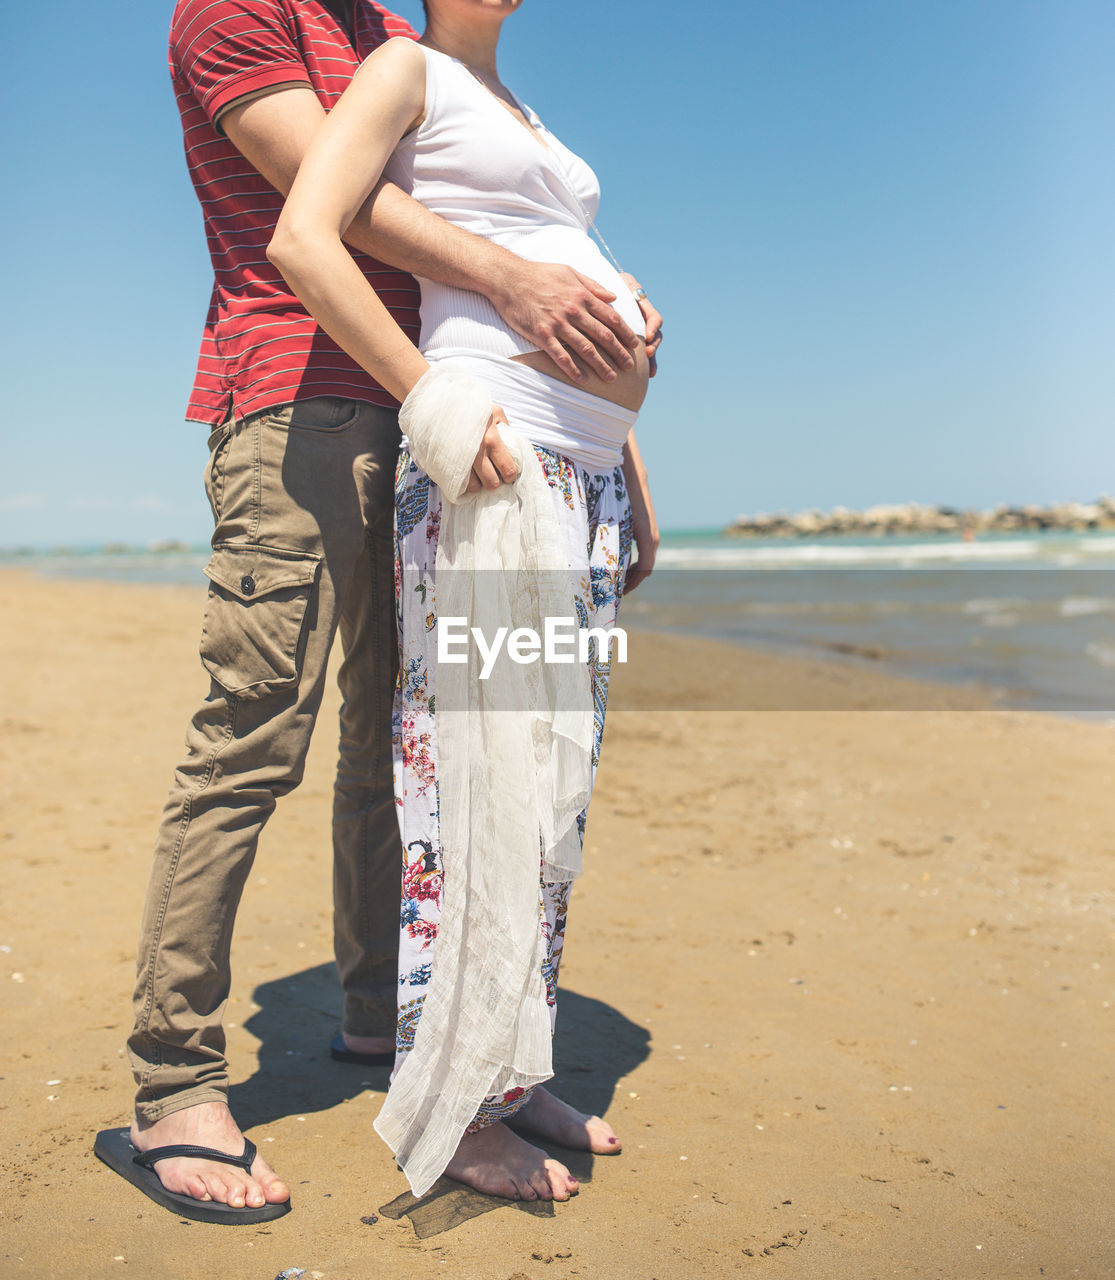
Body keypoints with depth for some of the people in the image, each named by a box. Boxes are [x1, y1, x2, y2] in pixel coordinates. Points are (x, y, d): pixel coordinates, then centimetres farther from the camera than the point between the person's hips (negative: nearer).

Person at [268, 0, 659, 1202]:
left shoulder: (517, 109, 29)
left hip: (589, 469, 9)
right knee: (484, 776, -8)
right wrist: (434, 404, -16)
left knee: (557, 777, 8)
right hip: (490, 460, -8)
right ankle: (447, 1105, 5)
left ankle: (512, 1069, 19)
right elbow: (302, 241, -11)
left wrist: (630, 481, 20)